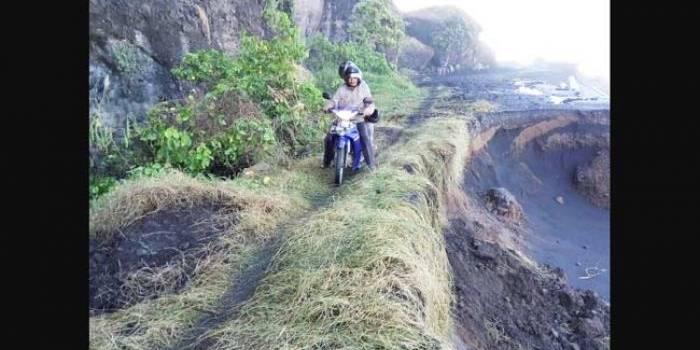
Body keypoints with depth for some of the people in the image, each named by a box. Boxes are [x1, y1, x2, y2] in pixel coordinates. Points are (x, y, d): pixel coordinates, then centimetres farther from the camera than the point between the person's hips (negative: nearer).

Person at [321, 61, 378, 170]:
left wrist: (369, 109, -29)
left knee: (366, 140, -18)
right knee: (329, 138, -5)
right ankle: (327, 161, 16)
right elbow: (334, 100, -7)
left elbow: (369, 101, -6)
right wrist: (327, 106, -29)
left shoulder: (364, 87, 0)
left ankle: (371, 163, 0)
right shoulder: (342, 89, 0)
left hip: (359, 120, -1)